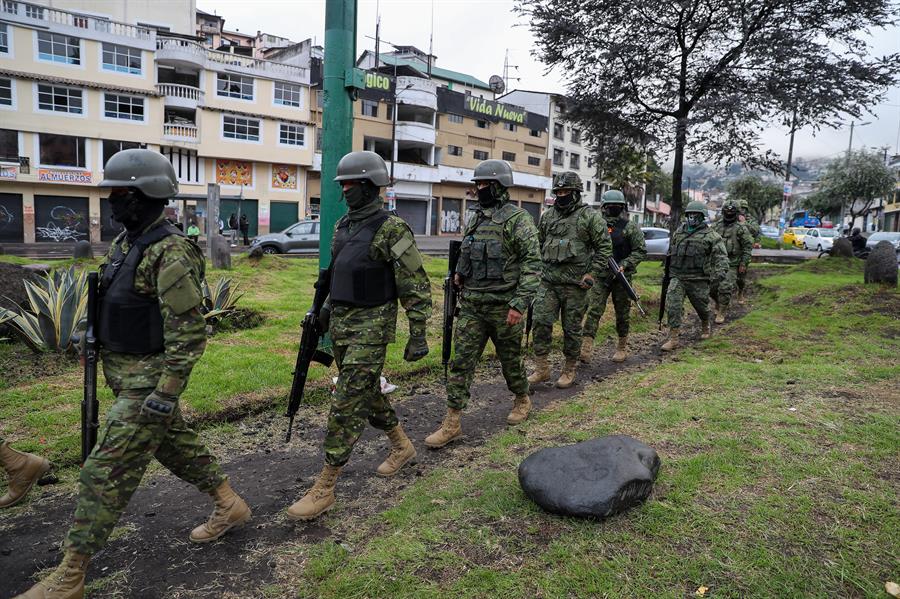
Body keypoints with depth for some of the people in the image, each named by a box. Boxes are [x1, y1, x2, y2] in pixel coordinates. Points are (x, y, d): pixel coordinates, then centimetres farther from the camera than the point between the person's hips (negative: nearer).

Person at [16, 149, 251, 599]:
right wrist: (98, 344, 22)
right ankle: (229, 506, 36)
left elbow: (189, 334, -24)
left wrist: (166, 394, -24)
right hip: (126, 371, 10)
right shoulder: (127, 241, 9)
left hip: (149, 379, -10)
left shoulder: (170, 253, -22)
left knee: (106, 472, -2)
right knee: (175, 444, 20)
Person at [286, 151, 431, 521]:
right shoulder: (343, 226, 11)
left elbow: (416, 285, -13)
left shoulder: (392, 229, -14)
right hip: (341, 324, 9)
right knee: (367, 393, 18)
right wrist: (324, 311, 20)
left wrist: (418, 335, -14)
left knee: (347, 403, -6)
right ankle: (402, 446, 40)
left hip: (371, 327, -8)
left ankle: (324, 489, 3)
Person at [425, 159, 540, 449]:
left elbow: (532, 264, -16)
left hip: (503, 305, -6)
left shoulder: (517, 219, -11)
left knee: (510, 358, 12)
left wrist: (519, 303, -23)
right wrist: (460, 272, 7)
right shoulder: (473, 216, 11)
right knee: (461, 361, 2)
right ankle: (452, 422, 7)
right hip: (471, 304, 6)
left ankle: (522, 399, 39)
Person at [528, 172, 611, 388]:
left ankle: (569, 370, 20)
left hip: (575, 284, -4)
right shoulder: (547, 216, 10)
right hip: (548, 282, 4)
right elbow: (539, 244, 21)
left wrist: (592, 273, -11)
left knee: (572, 328, 5)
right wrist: (540, 267, 13)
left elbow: (605, 247, -4)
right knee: (540, 322, -3)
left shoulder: (590, 217, -4)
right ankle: (541, 369, 7)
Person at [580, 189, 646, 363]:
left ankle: (622, 347, 24)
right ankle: (586, 347, -13)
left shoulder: (630, 227, -1)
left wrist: (624, 265, -16)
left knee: (622, 313, 9)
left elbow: (640, 251, -4)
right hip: (600, 277, 2)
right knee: (593, 311, -9)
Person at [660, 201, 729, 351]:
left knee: (701, 306, 14)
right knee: (672, 305, -13)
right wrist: (668, 270, 26)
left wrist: (720, 273, -26)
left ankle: (706, 326, 46)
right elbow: (671, 251, 25)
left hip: (698, 279, -2)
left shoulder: (710, 236, -2)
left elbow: (721, 256, -10)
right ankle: (673, 338, -10)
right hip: (677, 277, 3)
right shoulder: (679, 232, 12)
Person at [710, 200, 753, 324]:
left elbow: (748, 247, -5)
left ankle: (721, 313, 1)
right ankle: (719, 304, 33)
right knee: (712, 287, 5)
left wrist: (744, 264, -9)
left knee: (725, 288, -11)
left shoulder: (741, 228, -6)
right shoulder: (716, 226, 8)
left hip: (732, 265, -4)